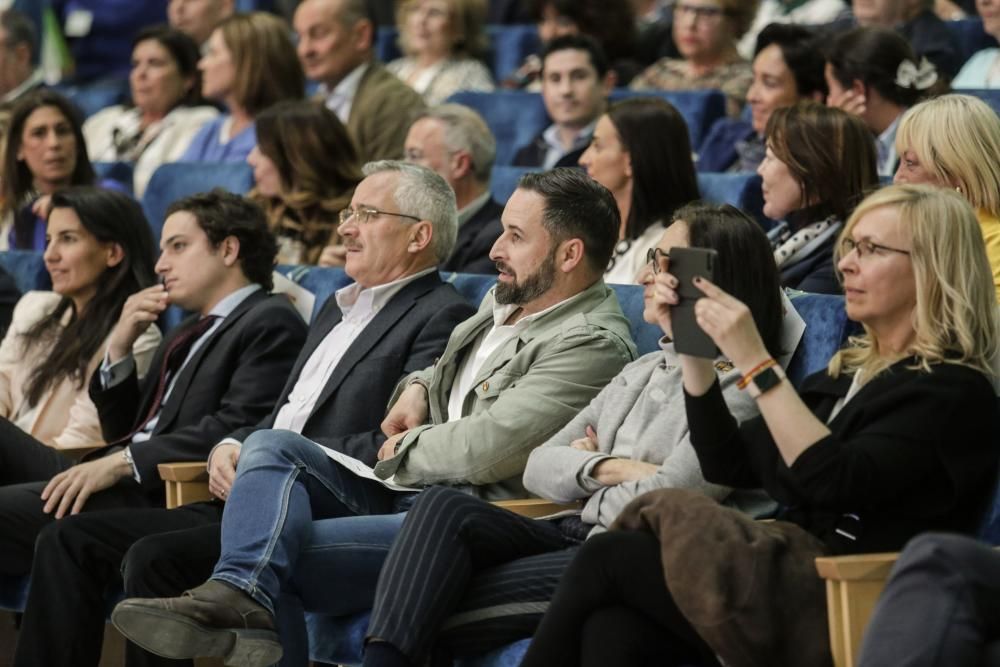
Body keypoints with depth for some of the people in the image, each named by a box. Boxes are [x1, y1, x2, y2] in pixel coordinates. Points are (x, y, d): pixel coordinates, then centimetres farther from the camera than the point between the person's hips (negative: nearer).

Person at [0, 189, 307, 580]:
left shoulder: (271, 322, -2)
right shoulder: (191, 333, 27)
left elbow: (237, 427, -17)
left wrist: (122, 462, -19)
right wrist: (119, 348, 11)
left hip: (167, 496, -9)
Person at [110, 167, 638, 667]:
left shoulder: (592, 344, -14)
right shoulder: (505, 300, 17)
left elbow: (483, 451, -21)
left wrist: (403, 451, -2)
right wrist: (417, 388, 12)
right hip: (404, 490, 10)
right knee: (270, 446, -16)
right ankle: (240, 596, -40)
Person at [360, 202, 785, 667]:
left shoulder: (741, 388, -6)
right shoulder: (643, 371, 22)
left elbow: (662, 502, -17)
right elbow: (538, 467, 15)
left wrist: (585, 478, 2)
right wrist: (609, 469, -5)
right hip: (575, 538, 8)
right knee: (444, 506, -21)